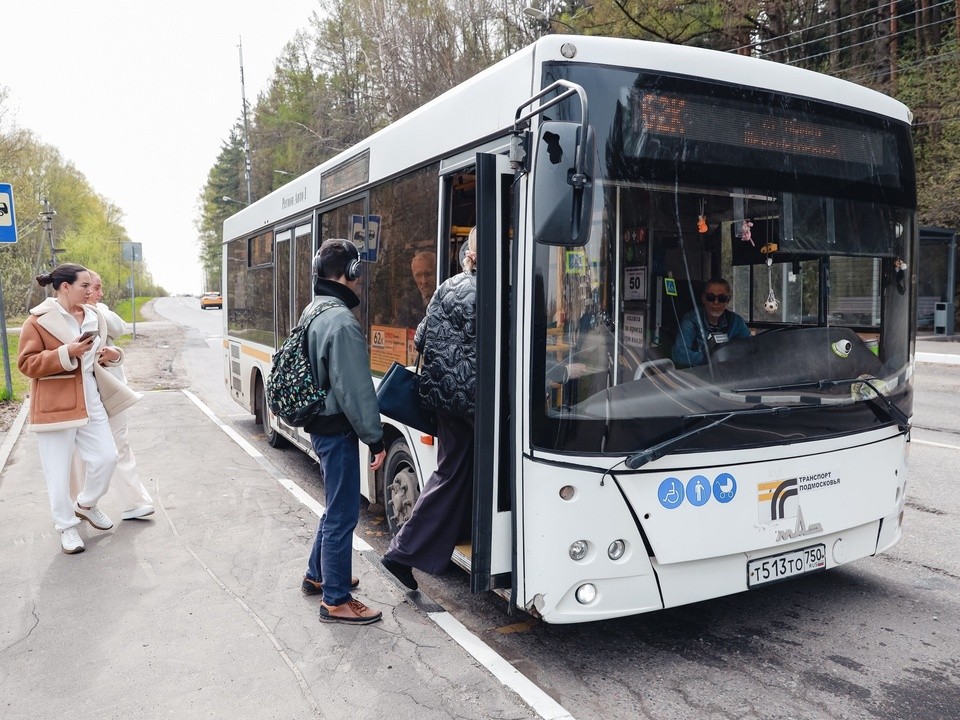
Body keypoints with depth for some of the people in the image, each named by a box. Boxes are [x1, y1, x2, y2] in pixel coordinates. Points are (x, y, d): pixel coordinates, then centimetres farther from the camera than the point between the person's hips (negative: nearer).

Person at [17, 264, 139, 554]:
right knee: (58, 471, 2)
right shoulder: (38, 320, -11)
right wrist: (66, 352, -25)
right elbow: (27, 364, -13)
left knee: (106, 457, 4)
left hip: (91, 402, 6)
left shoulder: (92, 316, 9)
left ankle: (86, 505, 30)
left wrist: (112, 354, 1)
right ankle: (67, 526, 18)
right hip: (56, 406, -6)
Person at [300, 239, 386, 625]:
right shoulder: (342, 322, -22)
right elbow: (355, 389, -23)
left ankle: (317, 575, 38)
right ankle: (336, 601, 11)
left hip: (320, 423, 10)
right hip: (338, 430, -10)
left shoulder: (313, 312, 10)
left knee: (337, 506, 23)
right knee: (343, 514, 0)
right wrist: (375, 438, -16)